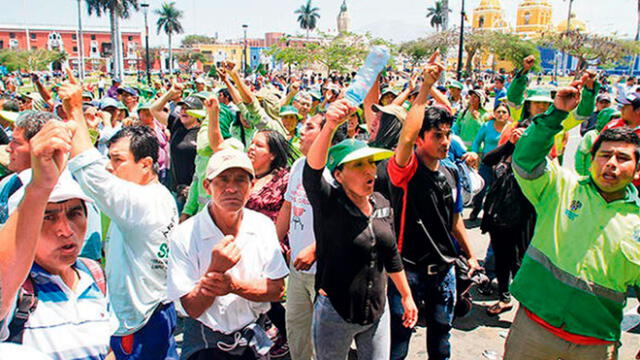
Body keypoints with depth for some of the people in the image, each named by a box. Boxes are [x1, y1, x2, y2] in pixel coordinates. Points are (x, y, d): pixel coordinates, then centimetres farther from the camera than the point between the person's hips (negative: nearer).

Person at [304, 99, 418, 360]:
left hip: (377, 312, 5)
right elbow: (312, 169, -39)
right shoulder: (328, 203, -18)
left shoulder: (382, 204, 0)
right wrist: (330, 125, -55)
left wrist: (407, 297, 16)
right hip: (335, 314, -4)